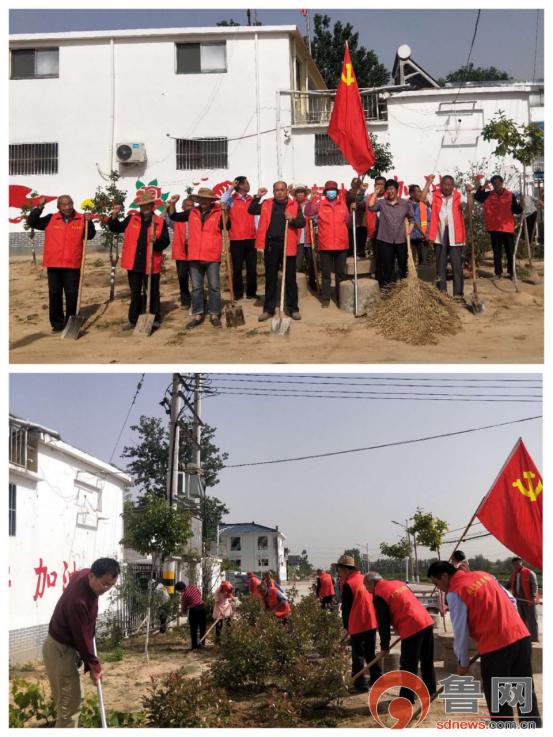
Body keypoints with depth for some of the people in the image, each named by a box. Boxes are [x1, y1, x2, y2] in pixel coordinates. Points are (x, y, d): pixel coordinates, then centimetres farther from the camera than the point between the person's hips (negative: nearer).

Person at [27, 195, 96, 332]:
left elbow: (90, 235, 2)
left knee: (72, 295, 2)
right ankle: (57, 323, 13)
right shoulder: (50, 219, 4)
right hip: (54, 264, 1)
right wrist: (39, 207, -9)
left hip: (73, 265, -1)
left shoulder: (81, 219, 3)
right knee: (54, 294, 5)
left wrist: (89, 222, -14)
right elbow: (31, 222, 1)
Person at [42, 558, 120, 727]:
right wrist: (93, 666, -11)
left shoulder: (85, 574, -7)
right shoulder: (78, 601, -34)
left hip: (66, 646, 10)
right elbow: (82, 637, -23)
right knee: (69, 703, -5)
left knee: (74, 699, 17)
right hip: (60, 650, -9)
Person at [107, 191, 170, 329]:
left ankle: (155, 319, 19)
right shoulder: (131, 219, 6)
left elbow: (165, 242, -5)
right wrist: (114, 216, -5)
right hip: (134, 264, 3)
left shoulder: (160, 222, -1)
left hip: (151, 264, -2)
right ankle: (133, 320, 19)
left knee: (153, 293, 7)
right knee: (135, 293, 11)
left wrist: (156, 241, -24)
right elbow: (116, 228, 12)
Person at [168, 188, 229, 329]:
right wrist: (172, 204, -2)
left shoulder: (218, 213, 0)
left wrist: (224, 212, -25)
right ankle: (198, 315, 15)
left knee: (214, 287, 3)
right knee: (196, 288, 8)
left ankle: (214, 315, 10)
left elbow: (227, 226, -13)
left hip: (212, 257, -3)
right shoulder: (192, 213, 9)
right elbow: (174, 217, 12)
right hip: (195, 256, 3)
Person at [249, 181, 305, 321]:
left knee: (290, 278, 4)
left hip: (288, 245, -2)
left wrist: (293, 220, -22)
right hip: (271, 245, 2)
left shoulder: (294, 205, 4)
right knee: (270, 278, 8)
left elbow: (302, 222, -3)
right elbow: (251, 210, 5)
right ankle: (268, 309, 14)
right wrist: (257, 197, -5)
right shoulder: (267, 204, 10)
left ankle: (293, 309, 12)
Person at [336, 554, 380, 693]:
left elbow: (346, 608, -9)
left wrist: (346, 626, 3)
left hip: (357, 625, -7)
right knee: (371, 653, 18)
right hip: (372, 622, 7)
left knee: (358, 655, 3)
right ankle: (377, 679, 21)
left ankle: (360, 683, 3)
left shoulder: (348, 584, -13)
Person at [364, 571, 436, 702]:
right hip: (427, 621, 8)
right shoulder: (399, 583, 19)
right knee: (427, 662, 19)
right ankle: (430, 693, 30)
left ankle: (406, 699, 5)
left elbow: (383, 623, -4)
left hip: (412, 628, -8)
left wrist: (384, 646, 6)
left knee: (408, 666, 1)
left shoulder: (379, 596, -5)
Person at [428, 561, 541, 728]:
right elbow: (511, 600, 20)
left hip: (496, 645, -7)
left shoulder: (455, 593, -6)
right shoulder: (483, 574, 16)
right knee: (526, 692, 16)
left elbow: (461, 632, -4)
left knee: (498, 700, 6)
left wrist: (463, 663, 8)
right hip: (521, 636, 7)